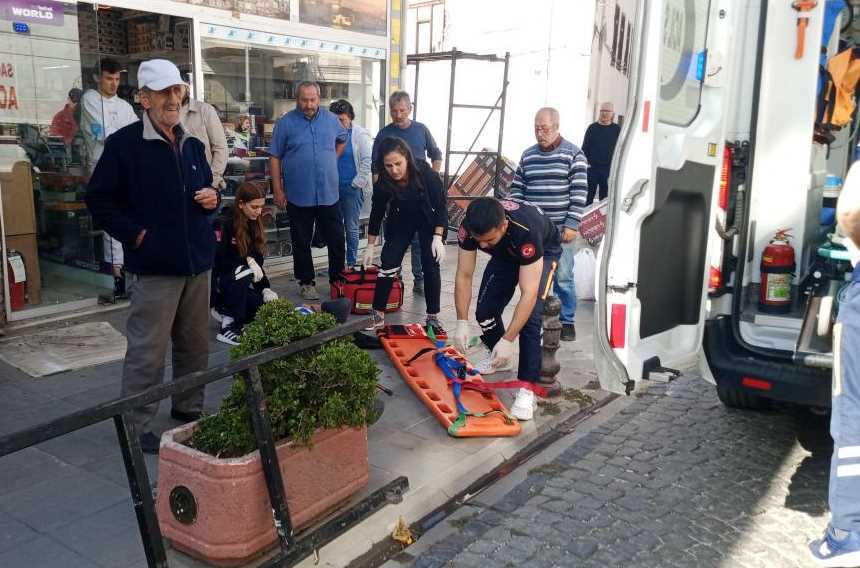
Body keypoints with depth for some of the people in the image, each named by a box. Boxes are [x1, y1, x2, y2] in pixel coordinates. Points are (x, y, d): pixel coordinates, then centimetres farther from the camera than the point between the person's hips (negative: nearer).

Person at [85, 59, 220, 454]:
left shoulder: (192, 145, 12)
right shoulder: (124, 144, -8)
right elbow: (98, 199, -6)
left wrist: (212, 199, 1)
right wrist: (135, 234, -13)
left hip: (198, 261, 7)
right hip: (154, 265, -6)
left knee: (195, 344, 16)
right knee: (148, 350, -1)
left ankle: (189, 409, 33)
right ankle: (136, 427, 12)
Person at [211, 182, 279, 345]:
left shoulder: (255, 226, 6)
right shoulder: (225, 225, -15)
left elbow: (257, 263, 6)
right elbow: (217, 261, -20)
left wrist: (265, 288, -7)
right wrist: (247, 261, -25)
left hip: (241, 285, 6)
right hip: (217, 283, -6)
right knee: (243, 272, -35)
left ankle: (223, 310, 10)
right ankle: (228, 326, -25)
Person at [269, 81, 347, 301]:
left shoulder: (331, 119, 4)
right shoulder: (285, 123, -4)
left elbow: (342, 140, 25)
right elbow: (275, 158, -2)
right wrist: (277, 190, -5)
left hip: (328, 194, 2)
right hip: (298, 196, -2)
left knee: (337, 240, 7)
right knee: (302, 243, 9)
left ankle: (338, 280, 21)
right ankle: (306, 283, 21)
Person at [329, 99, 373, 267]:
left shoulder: (360, 134, -6)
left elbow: (367, 161, -8)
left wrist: (357, 183, -9)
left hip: (352, 188, -4)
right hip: (334, 187, 4)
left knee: (351, 228, 2)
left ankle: (351, 264, 12)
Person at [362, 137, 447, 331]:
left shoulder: (426, 174, -31)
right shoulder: (383, 183, -24)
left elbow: (441, 206, -20)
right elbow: (376, 213, -8)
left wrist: (438, 238, -25)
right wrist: (370, 246, -2)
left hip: (429, 222, -2)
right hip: (401, 222, 2)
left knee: (431, 267, -6)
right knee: (388, 264, -8)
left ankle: (433, 316, 7)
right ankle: (378, 315, 1)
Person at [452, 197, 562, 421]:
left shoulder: (526, 230, -45)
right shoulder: (469, 226, -31)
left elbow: (529, 293, -43)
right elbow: (464, 276, -22)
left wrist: (507, 341, -44)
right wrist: (462, 323, -28)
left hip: (543, 252, -5)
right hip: (506, 253, 5)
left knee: (530, 317, -22)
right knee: (485, 311, -1)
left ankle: (527, 390, -13)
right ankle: (500, 359, 28)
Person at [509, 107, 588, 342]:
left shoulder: (573, 154, -2)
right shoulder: (528, 155, 10)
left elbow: (579, 192, -6)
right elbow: (516, 188, 15)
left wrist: (571, 225, -12)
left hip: (561, 229, -4)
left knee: (563, 277, 0)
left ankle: (567, 321, 13)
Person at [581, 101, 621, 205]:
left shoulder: (617, 129, 5)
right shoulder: (592, 128, 5)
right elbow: (585, 147, 5)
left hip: (609, 169, 0)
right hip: (592, 167, 0)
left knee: (605, 197, 6)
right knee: (588, 196, 3)